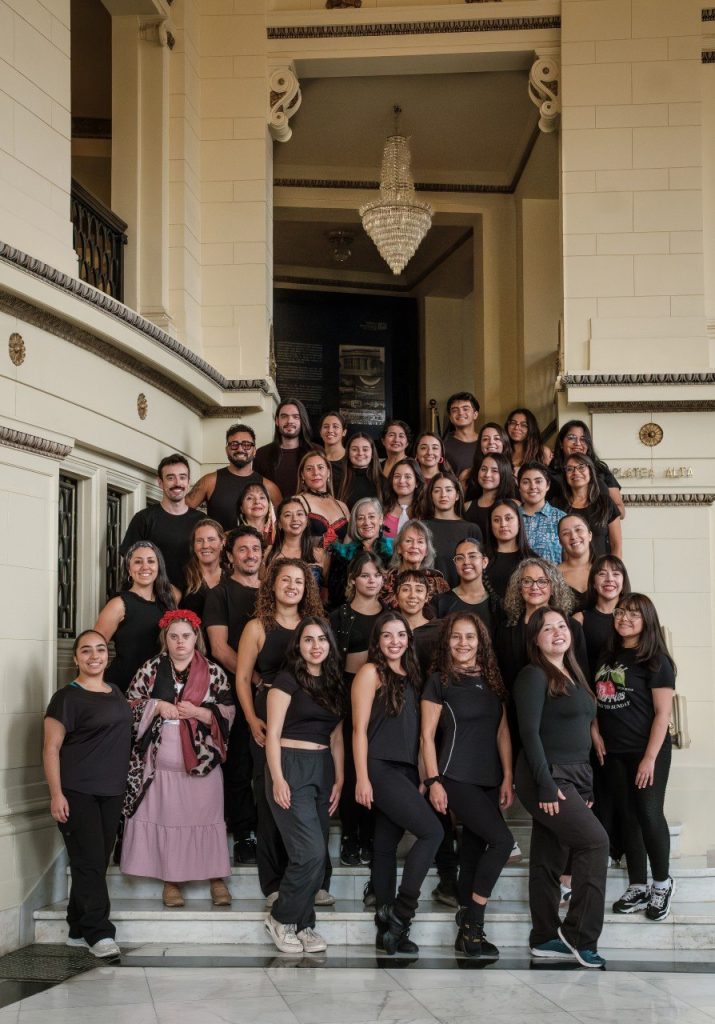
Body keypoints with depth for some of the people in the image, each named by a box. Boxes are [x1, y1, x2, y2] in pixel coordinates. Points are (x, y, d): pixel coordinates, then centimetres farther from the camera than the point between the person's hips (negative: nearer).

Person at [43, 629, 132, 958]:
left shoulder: (116, 692, 12)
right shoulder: (67, 697, -8)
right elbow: (51, 749, -10)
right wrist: (56, 794, -16)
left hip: (112, 792, 7)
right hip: (77, 792, -7)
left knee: (99, 861, 9)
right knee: (89, 861, -8)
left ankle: (79, 930, 18)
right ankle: (99, 933, -3)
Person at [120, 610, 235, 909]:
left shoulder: (214, 671, 4)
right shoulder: (151, 669, 6)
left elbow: (228, 712, 1)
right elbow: (129, 703, 6)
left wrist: (198, 712, -13)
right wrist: (157, 706, -9)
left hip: (201, 759, -1)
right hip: (161, 761, 1)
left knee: (206, 817, 0)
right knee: (166, 818, 2)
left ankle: (216, 878, 11)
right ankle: (171, 881, 14)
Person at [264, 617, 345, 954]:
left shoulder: (334, 684, 13)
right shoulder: (287, 680, -5)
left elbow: (336, 737, 15)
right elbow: (273, 734, -8)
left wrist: (339, 779, 6)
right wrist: (278, 779, -16)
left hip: (323, 770, 6)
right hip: (291, 767, -6)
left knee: (317, 855, 5)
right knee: (310, 852, -13)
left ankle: (303, 923, 16)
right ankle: (281, 917, 5)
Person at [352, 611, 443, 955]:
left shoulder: (410, 675, 16)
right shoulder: (371, 672, -4)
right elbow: (360, 728, -8)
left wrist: (422, 776, 11)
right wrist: (362, 778, -14)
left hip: (406, 769, 7)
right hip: (380, 768, -7)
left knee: (387, 845, 7)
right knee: (431, 830, -16)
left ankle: (388, 930, 10)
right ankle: (399, 914, -10)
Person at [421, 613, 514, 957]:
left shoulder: (492, 681, 13)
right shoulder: (439, 681, -1)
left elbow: (502, 733, 12)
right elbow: (428, 735, -3)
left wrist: (507, 778, 5)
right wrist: (433, 781, -10)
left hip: (489, 780, 5)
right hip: (456, 778, -5)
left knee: (473, 851, 6)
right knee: (502, 839, -18)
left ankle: (467, 931, 13)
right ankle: (473, 922, -8)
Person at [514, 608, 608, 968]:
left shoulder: (573, 677, 17)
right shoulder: (534, 675, -7)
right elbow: (529, 731, -14)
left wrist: (587, 787, 16)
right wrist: (545, 784, -20)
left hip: (573, 778, 8)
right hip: (547, 778, -8)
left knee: (550, 859, 8)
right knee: (595, 840, -16)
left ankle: (545, 939, 12)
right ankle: (579, 934, -10)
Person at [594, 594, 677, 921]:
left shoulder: (656, 661, -8)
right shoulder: (609, 657, 9)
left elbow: (662, 713, -11)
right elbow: (598, 704, 16)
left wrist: (650, 758, -16)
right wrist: (596, 737, 1)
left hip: (647, 752, -6)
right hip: (614, 753, 6)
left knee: (649, 815, -2)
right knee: (627, 817, 9)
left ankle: (662, 884, 17)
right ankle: (638, 889, 17)